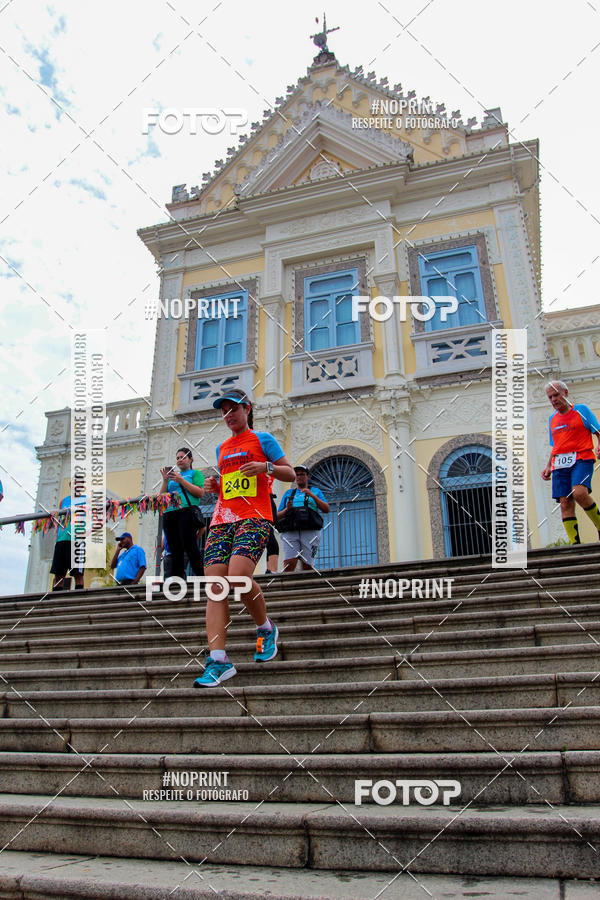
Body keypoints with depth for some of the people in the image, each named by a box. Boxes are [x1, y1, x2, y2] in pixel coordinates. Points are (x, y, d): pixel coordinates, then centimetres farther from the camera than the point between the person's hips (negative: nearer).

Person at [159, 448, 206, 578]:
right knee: (175, 549, 0)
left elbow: (201, 493, -3)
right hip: (169, 513, 5)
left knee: (189, 546, -17)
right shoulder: (173, 475, 27)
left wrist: (181, 480, -7)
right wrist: (165, 480, 6)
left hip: (186, 511, -5)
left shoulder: (195, 473, 13)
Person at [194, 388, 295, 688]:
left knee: (238, 576, -26)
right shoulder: (222, 448, 25)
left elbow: (290, 474, 8)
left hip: (254, 517, -5)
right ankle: (218, 660, -11)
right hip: (221, 519, 6)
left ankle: (266, 629, 2)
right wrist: (214, 486, 11)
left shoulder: (262, 439, 10)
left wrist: (266, 467, -10)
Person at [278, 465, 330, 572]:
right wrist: (287, 509, -1)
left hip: (310, 531, -1)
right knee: (289, 564, -18)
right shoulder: (288, 493, 25)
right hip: (290, 531, 1)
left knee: (307, 565, -10)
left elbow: (326, 509, 7)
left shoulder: (315, 491, 22)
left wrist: (312, 495, -4)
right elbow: (278, 516, 20)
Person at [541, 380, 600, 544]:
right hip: (559, 464, 5)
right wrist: (548, 466, 15)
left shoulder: (581, 410, 6)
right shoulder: (552, 419, 21)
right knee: (565, 503, -5)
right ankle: (575, 543, -3)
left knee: (579, 493, -27)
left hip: (581, 458, -5)